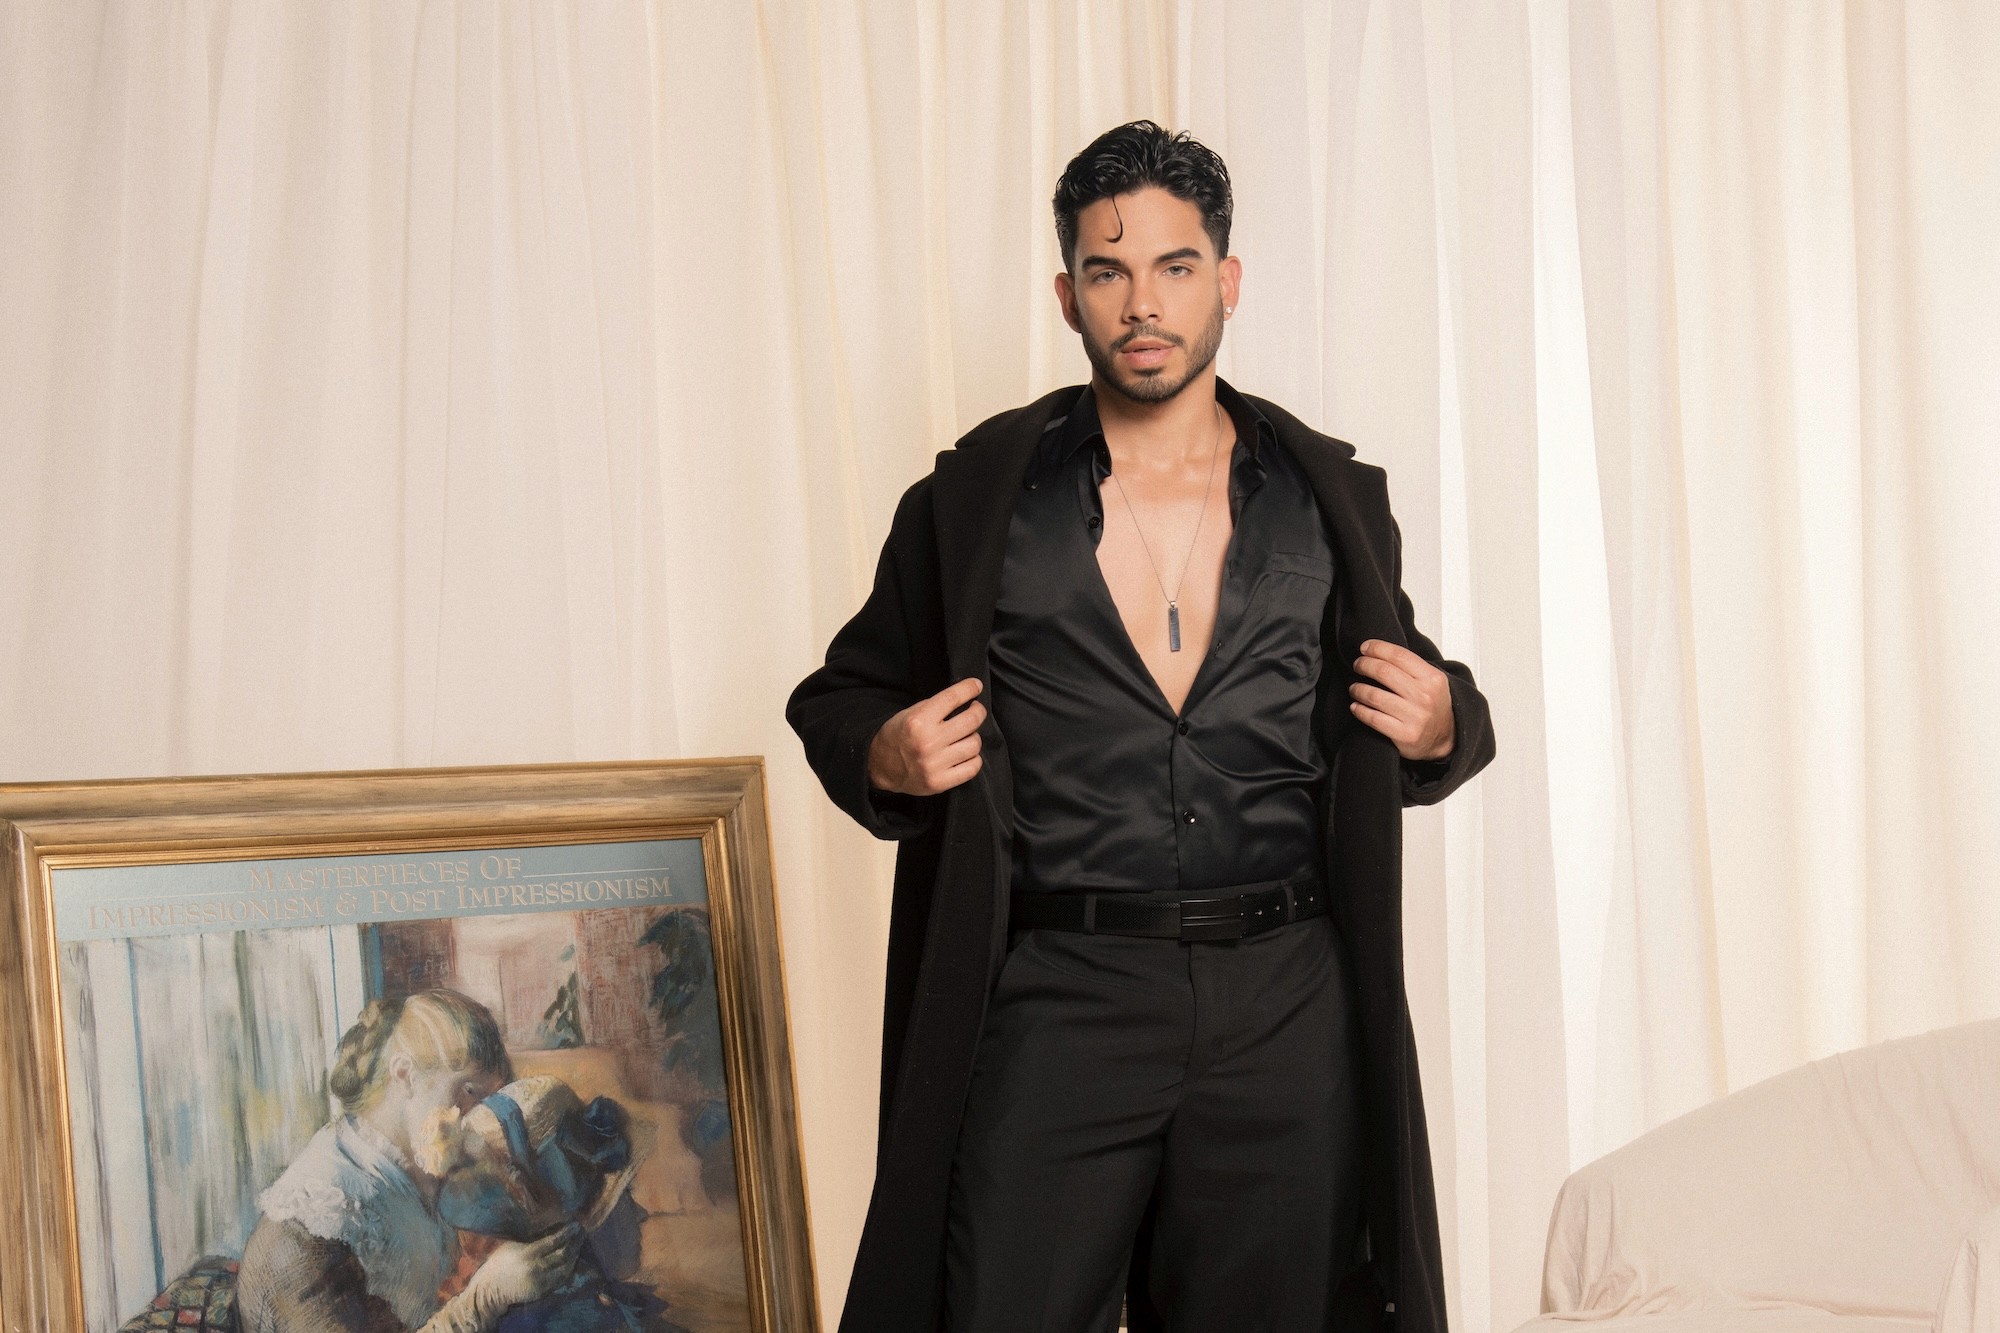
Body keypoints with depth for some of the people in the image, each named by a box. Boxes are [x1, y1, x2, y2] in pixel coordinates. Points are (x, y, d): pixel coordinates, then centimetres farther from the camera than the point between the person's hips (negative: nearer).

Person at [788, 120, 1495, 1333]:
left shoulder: (1332, 501, 10)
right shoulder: (976, 501, 5)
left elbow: (1406, 696, 22)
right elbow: (843, 696, 14)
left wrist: (1443, 729, 0)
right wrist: (884, 756, -8)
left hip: (1284, 1006, 2)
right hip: (1055, 1000, -2)